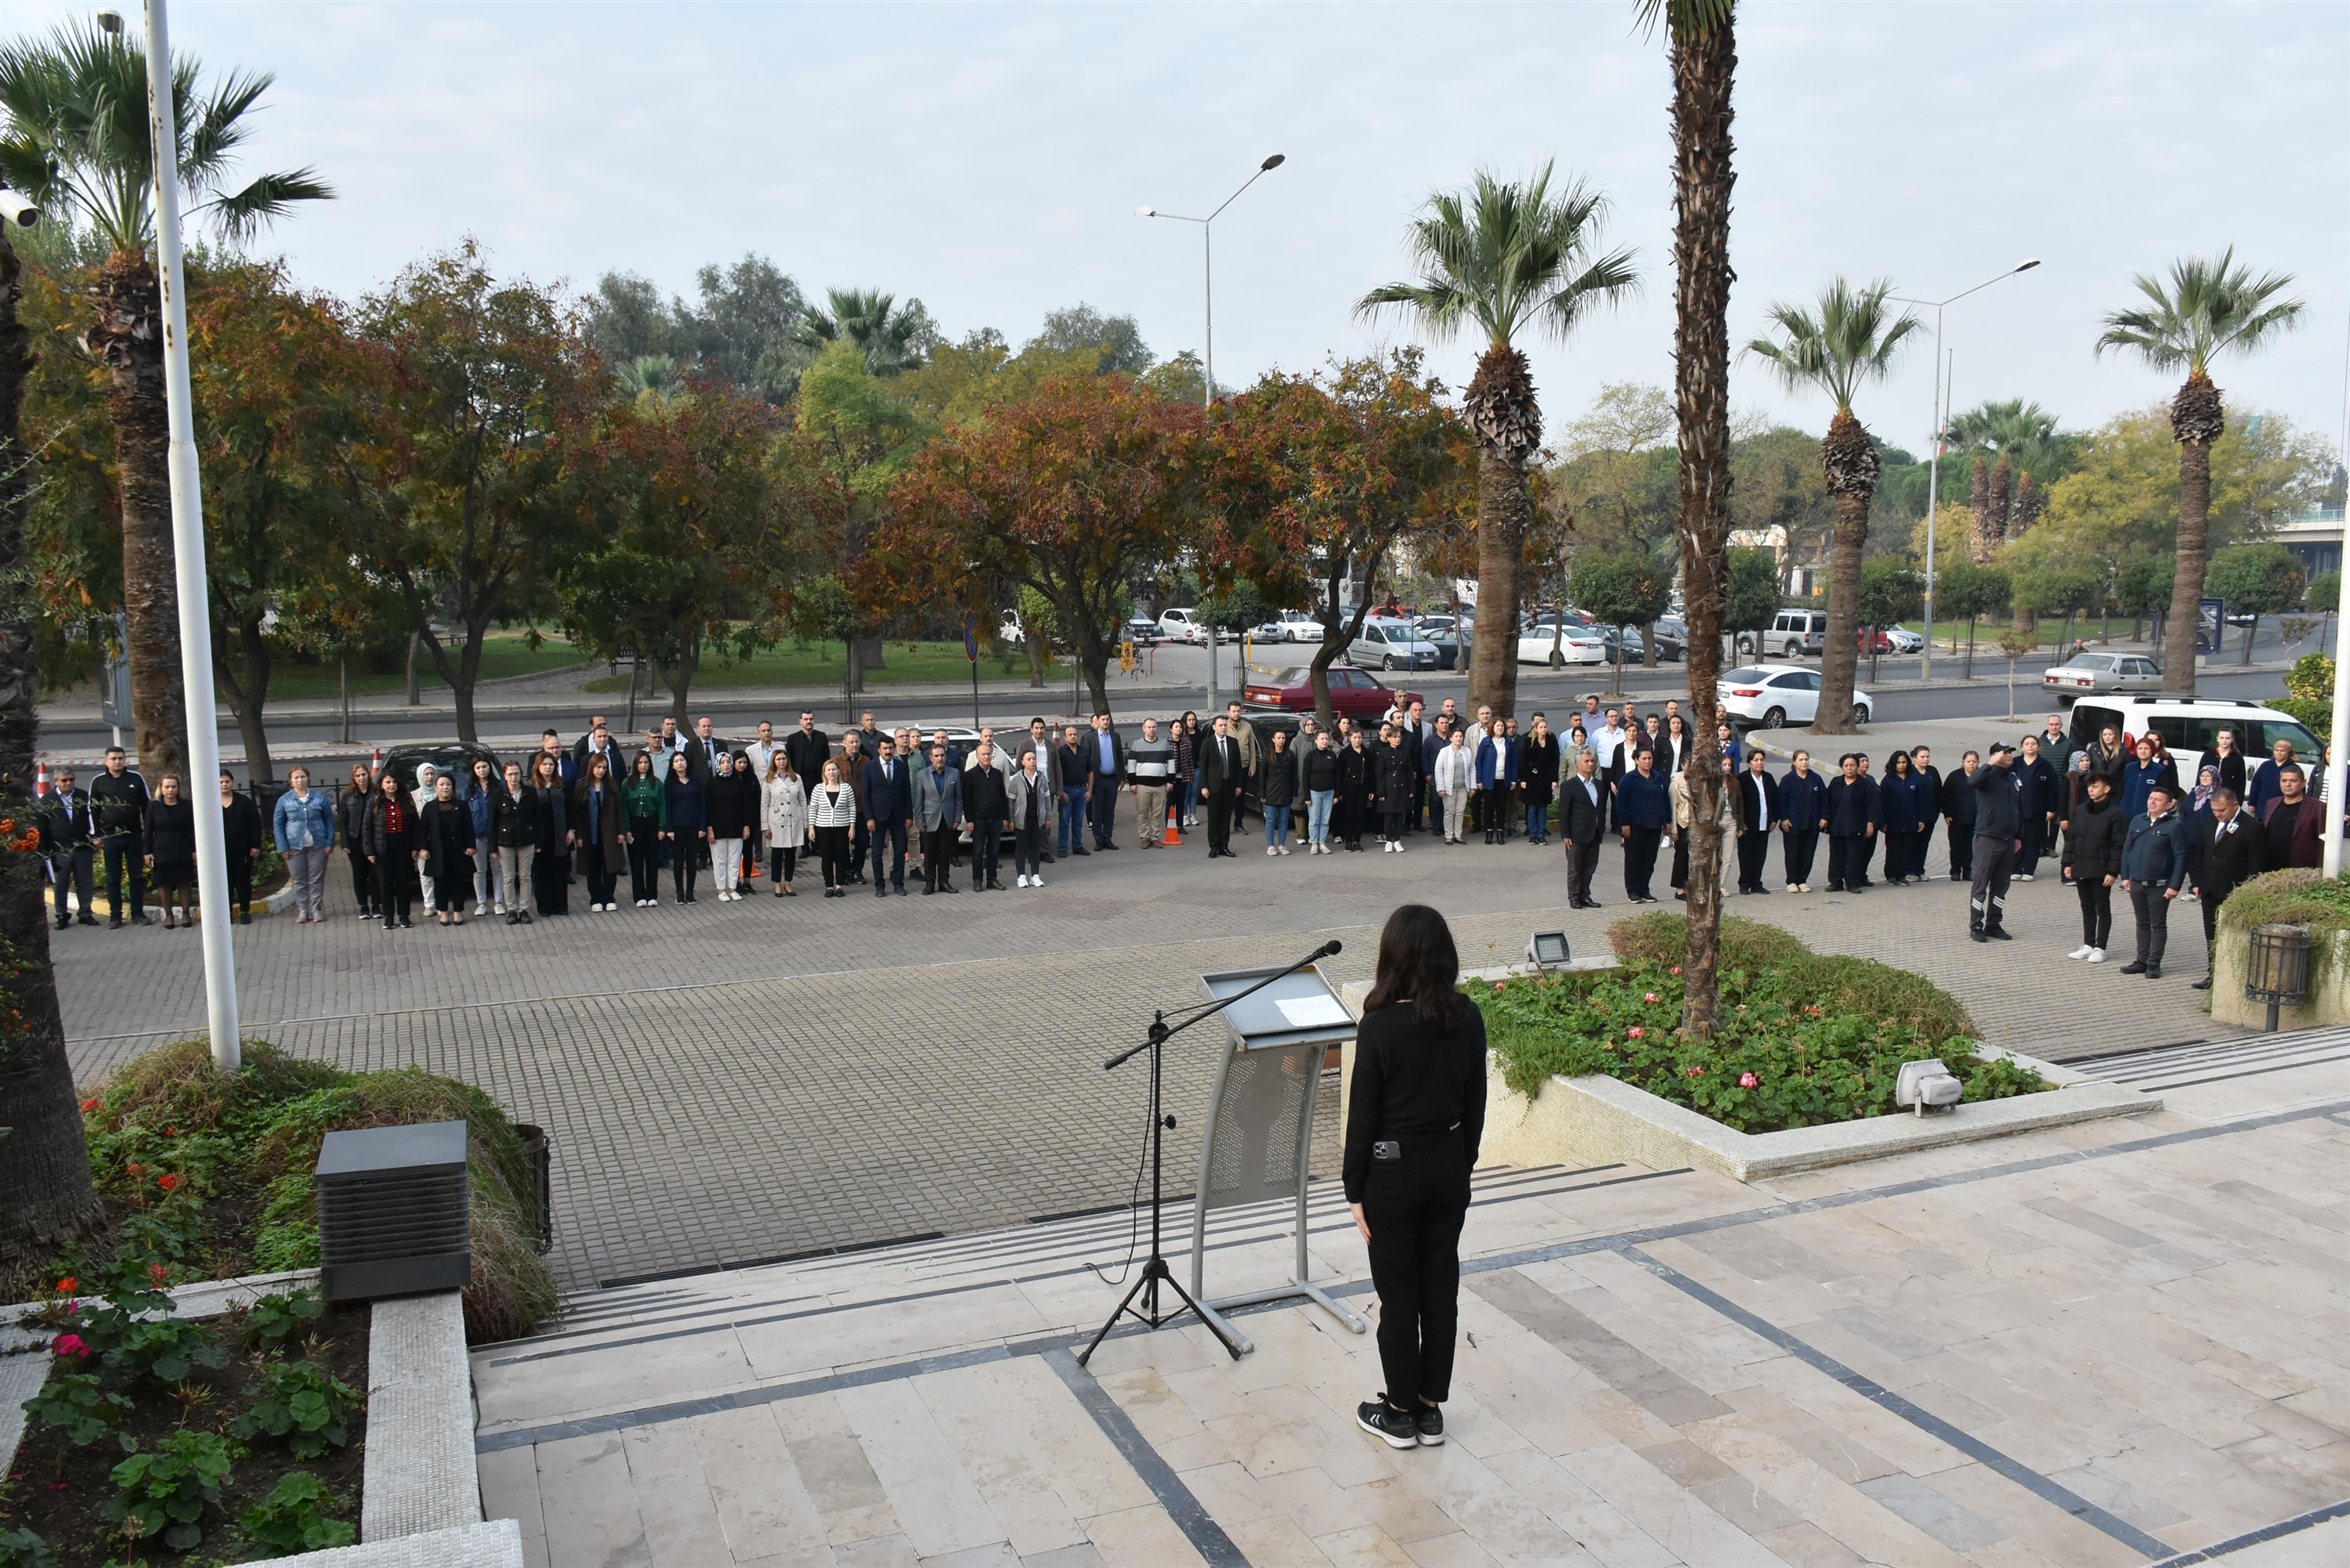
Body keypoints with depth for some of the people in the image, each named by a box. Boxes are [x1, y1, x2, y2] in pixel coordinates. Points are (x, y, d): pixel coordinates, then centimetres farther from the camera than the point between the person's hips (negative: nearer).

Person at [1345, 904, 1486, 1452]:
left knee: (1398, 1294, 9)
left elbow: (1362, 1116, -14)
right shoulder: (1468, 1018, -6)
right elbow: (1476, 1104, 3)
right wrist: (1463, 1167, 15)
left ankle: (1400, 1413, 22)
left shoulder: (1380, 1026, -20)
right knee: (1441, 1287, 15)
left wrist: (1355, 1190, -4)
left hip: (1393, 1173, -5)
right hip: (1449, 1166, 5)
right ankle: (1431, 1409, 27)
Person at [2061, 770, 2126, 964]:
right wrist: (2067, 863, 7)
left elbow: (2118, 846, -12)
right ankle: (2088, 945, 23)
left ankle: (2100, 948, 10)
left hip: (2101, 871, -6)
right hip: (2080, 869, 6)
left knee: (2102, 908, 5)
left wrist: (2113, 871, -15)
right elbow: (2070, 838, 12)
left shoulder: (2115, 814, -10)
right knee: (2087, 908, 14)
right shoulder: (2079, 811, 7)